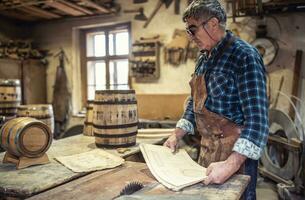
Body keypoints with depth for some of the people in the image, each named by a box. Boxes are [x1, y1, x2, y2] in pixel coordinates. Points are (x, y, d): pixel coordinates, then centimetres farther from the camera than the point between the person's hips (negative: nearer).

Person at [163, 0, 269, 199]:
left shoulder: (244, 55, -17)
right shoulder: (204, 59, 8)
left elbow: (257, 118, -24)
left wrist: (230, 164, -31)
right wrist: (177, 135, 7)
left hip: (236, 152, -7)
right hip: (207, 147, 8)